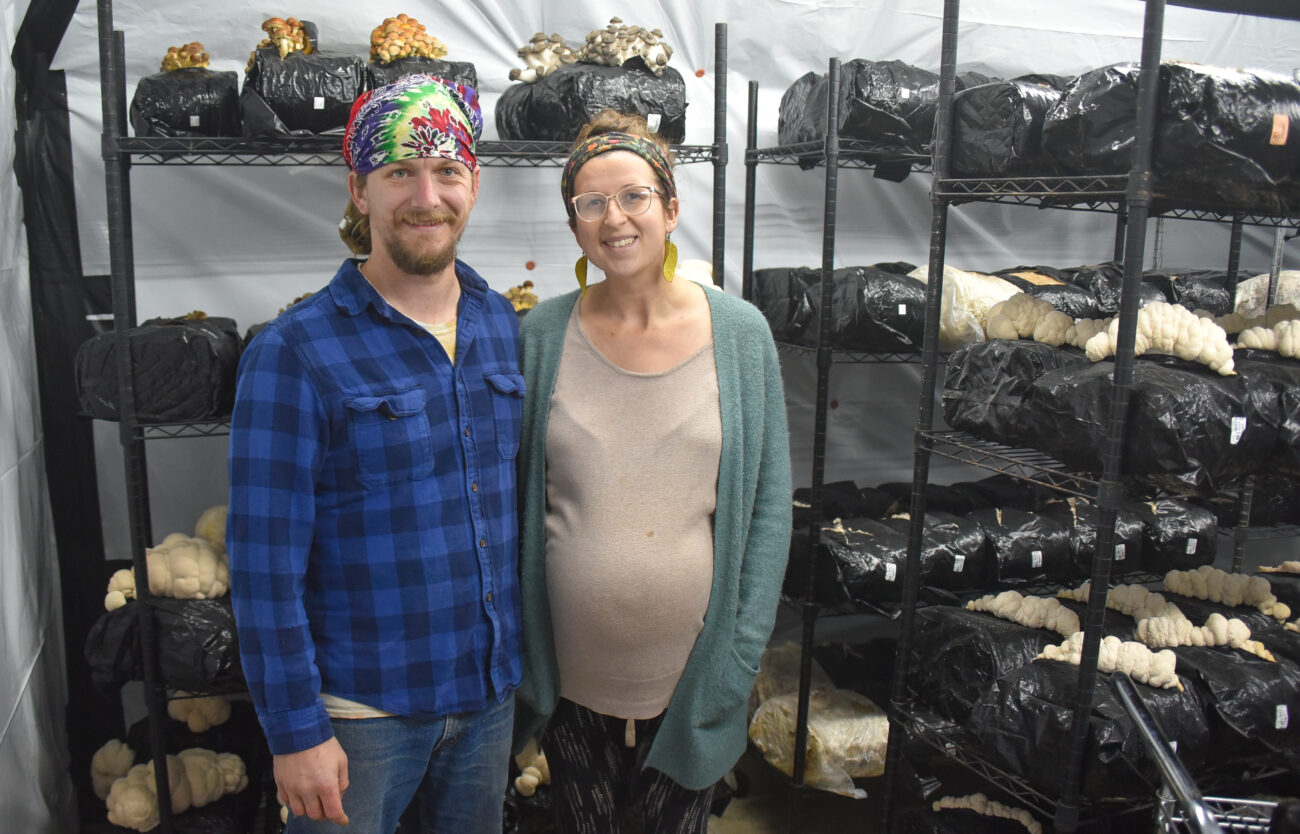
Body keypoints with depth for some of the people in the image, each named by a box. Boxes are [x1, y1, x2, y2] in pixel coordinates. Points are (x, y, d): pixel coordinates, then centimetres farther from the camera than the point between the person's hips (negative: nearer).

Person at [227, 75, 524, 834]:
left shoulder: (503, 326, 1)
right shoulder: (295, 352, -14)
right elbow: (266, 562, -13)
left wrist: (521, 657, 9)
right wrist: (295, 732, -12)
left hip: (492, 692, 5)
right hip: (363, 707, -4)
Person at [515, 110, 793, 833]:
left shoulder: (740, 332, -6)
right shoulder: (542, 335, -4)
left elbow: (769, 503, -2)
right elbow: (513, 495, 2)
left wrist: (741, 650, -6)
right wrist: (514, 649, 1)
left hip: (692, 674, 0)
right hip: (572, 674, 1)